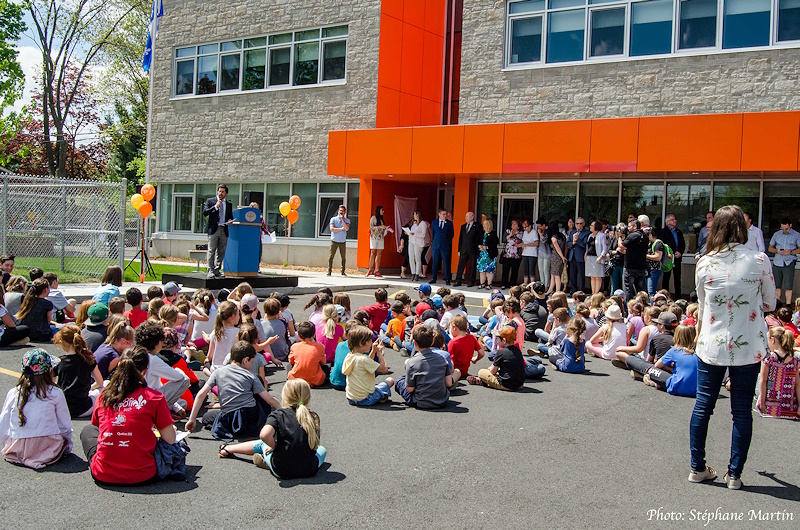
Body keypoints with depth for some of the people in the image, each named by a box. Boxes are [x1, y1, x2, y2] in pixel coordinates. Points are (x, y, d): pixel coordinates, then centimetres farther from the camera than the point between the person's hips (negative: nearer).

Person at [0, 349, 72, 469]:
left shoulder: (13, 393, -1)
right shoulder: (56, 393, -6)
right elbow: (65, 426, 2)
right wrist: (68, 445, 20)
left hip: (17, 451, 4)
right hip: (49, 450, -4)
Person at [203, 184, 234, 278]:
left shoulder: (229, 204, 17)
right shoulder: (210, 201, 7)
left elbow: (230, 216, 24)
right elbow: (205, 213, -4)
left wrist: (230, 221, 1)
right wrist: (215, 206, -10)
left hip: (224, 230, 4)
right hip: (213, 229, -4)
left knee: (221, 252, 4)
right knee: (211, 251, -7)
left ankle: (217, 270, 11)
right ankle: (210, 270, -5)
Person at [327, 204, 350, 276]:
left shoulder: (347, 220, 7)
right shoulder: (333, 219, 2)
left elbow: (347, 228, -13)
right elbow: (332, 229, -11)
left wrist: (342, 219, -11)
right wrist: (341, 228, -10)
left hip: (342, 242, 2)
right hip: (334, 241, -2)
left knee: (344, 257, 3)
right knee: (331, 256, -4)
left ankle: (343, 272, 12)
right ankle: (329, 271, 1)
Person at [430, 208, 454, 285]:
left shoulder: (449, 223, 2)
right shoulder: (434, 222, 9)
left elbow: (451, 235, 7)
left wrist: (447, 242, 7)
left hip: (446, 246, -2)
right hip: (436, 245, 2)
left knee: (446, 263, -1)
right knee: (435, 262, 5)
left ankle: (447, 280, 4)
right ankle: (433, 279, 13)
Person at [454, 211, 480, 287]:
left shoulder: (477, 226, -1)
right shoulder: (463, 226, 16)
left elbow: (479, 238, -3)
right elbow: (460, 239, 15)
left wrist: (478, 247, -10)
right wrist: (459, 250, 10)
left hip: (473, 250, -4)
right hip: (464, 250, 4)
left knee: (472, 266, 2)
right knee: (460, 265, 0)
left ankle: (471, 281, 10)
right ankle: (458, 281, 3)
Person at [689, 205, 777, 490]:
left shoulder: (704, 264, -4)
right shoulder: (759, 261, -9)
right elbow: (770, 303, 3)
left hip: (710, 346, 1)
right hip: (748, 347, -1)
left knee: (702, 407, 12)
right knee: (742, 411, 8)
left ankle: (698, 468, 20)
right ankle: (734, 474, 14)